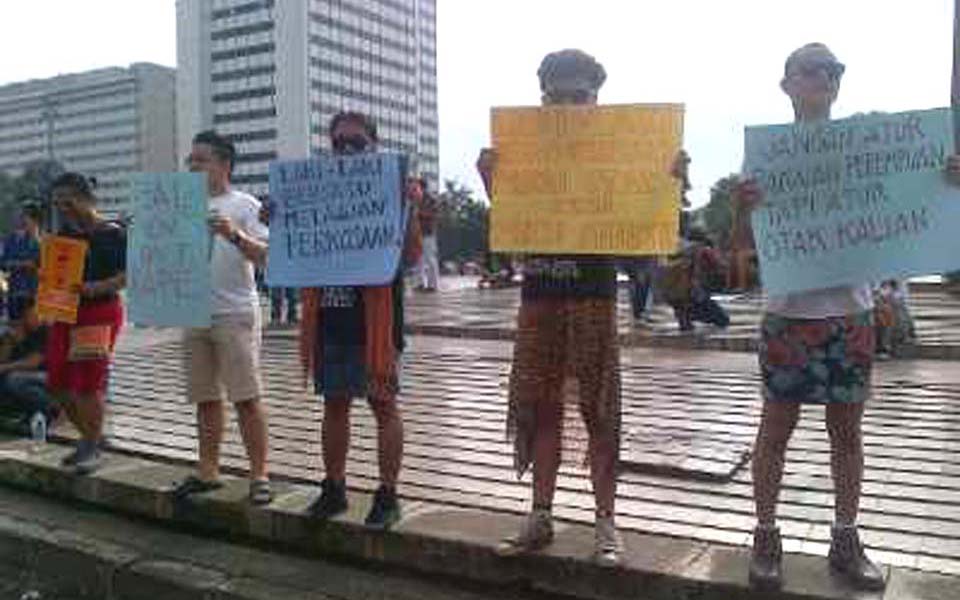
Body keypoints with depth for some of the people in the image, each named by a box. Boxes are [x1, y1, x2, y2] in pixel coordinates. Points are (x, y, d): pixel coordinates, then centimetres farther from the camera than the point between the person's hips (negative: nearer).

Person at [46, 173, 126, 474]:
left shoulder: (112, 233, -8)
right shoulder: (64, 233, 11)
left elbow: (130, 274, -14)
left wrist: (98, 288, -27)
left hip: (100, 312, -7)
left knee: (90, 382, -5)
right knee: (58, 384, 9)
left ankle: (92, 448, 9)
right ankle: (89, 436, 27)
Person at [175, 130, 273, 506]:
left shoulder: (244, 205, -1)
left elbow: (265, 256, -11)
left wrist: (235, 235, -27)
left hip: (235, 313, -6)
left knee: (246, 398, -5)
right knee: (205, 398, 12)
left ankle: (259, 475, 2)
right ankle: (208, 470, 22)